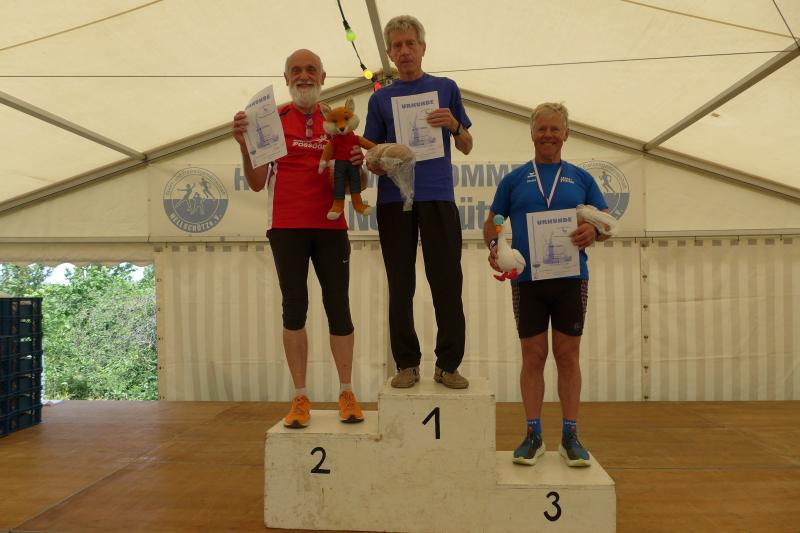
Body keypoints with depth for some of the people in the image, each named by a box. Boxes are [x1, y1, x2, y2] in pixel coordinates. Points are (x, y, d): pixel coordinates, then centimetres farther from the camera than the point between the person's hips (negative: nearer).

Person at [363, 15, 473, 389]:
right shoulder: (380, 99, 14)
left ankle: (448, 364, 7)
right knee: (400, 285, 3)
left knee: (447, 283, -3)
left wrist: (454, 125, -9)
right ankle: (406, 364, 12)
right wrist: (378, 161, -11)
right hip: (393, 198, 1)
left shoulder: (445, 88, 13)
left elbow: (466, 147, 12)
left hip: (438, 196, -1)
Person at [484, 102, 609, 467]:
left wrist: (594, 231, -13)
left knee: (568, 356, 5)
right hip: (527, 279, 0)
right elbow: (492, 222, 13)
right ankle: (533, 435, 14)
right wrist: (493, 246, -8)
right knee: (533, 356, 4)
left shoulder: (581, 178, 11)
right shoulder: (514, 179, 10)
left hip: (571, 278, 1)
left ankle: (570, 436, 15)